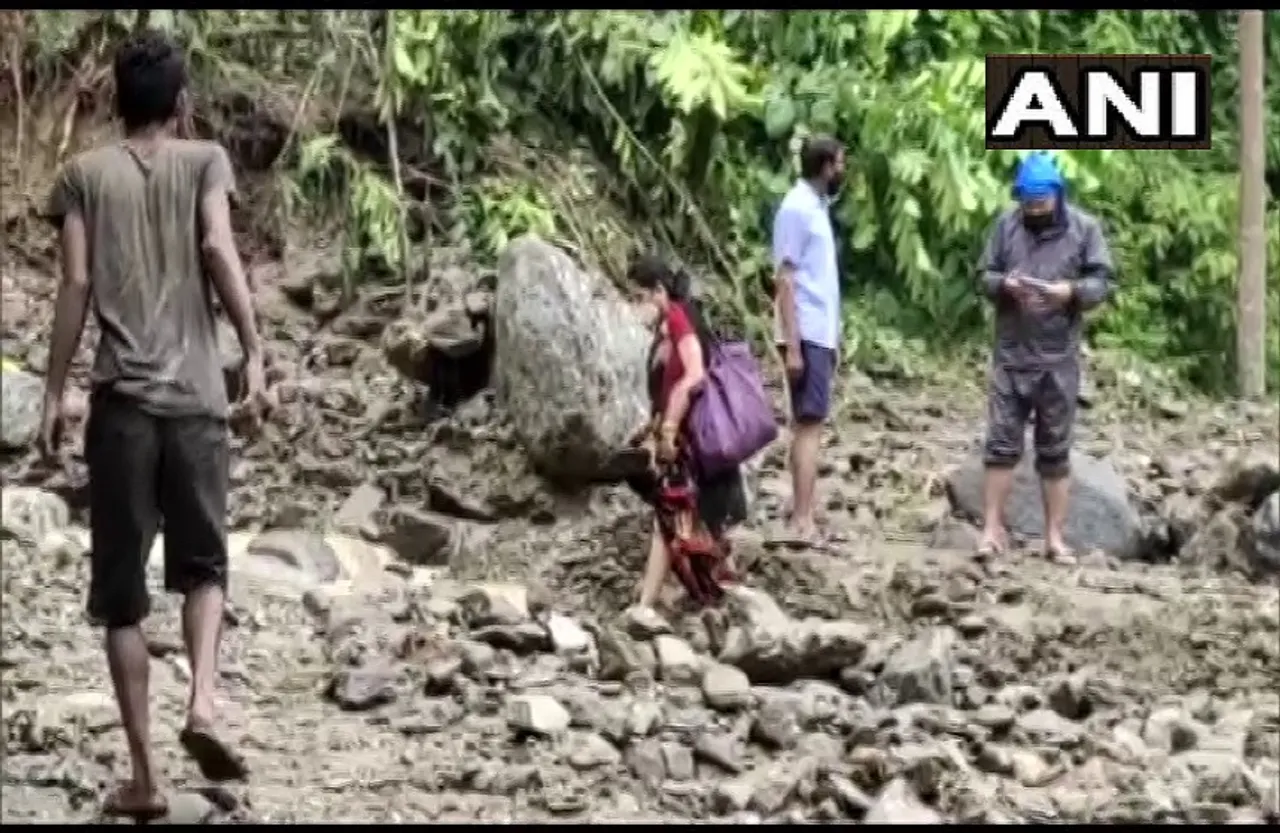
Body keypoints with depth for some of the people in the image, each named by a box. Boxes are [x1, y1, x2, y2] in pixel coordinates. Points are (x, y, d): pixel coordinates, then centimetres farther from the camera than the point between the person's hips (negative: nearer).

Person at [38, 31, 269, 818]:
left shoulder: (85, 174, 8)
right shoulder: (205, 160, 7)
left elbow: (77, 285, 0)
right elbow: (220, 250, -9)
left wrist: (55, 392, 3)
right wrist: (255, 354, -10)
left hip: (122, 401, 0)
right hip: (197, 398, 0)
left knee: (122, 594, 6)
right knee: (204, 566, 18)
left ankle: (144, 775, 3)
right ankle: (202, 706, -7)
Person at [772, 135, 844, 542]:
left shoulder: (816, 207, 15)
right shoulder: (797, 208, -13)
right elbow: (784, 280, -16)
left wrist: (832, 339, 16)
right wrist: (792, 345, -20)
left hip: (821, 335, 9)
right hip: (807, 337, -9)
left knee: (809, 424, 10)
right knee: (809, 424, -10)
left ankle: (802, 516, 13)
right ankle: (802, 521, -11)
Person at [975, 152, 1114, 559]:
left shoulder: (1084, 228, 0)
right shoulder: (1006, 224, 4)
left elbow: (1102, 282, -2)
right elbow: (985, 275, 7)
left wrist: (1070, 291, -21)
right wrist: (1005, 285, -15)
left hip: (1059, 359, -1)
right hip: (1011, 355, 1)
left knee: (1055, 450, 6)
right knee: (1002, 443, 1)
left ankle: (1055, 536, 11)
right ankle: (992, 529, 6)